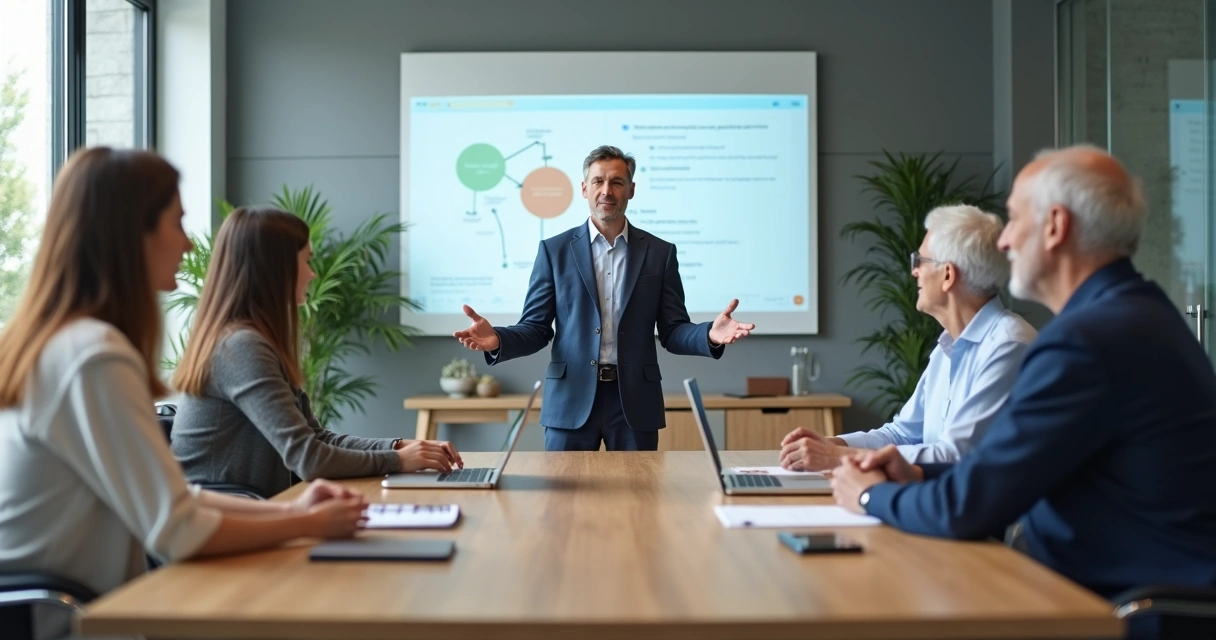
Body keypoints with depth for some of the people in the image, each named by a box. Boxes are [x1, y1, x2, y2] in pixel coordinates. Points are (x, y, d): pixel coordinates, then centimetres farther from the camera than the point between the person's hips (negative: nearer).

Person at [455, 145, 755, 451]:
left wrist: (709, 334, -17)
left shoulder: (659, 252, 6)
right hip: (571, 400, -1)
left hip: (635, 401, 1)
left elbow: (672, 331, 4)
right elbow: (536, 328, 3)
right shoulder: (555, 250, 4)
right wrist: (498, 339, -19)